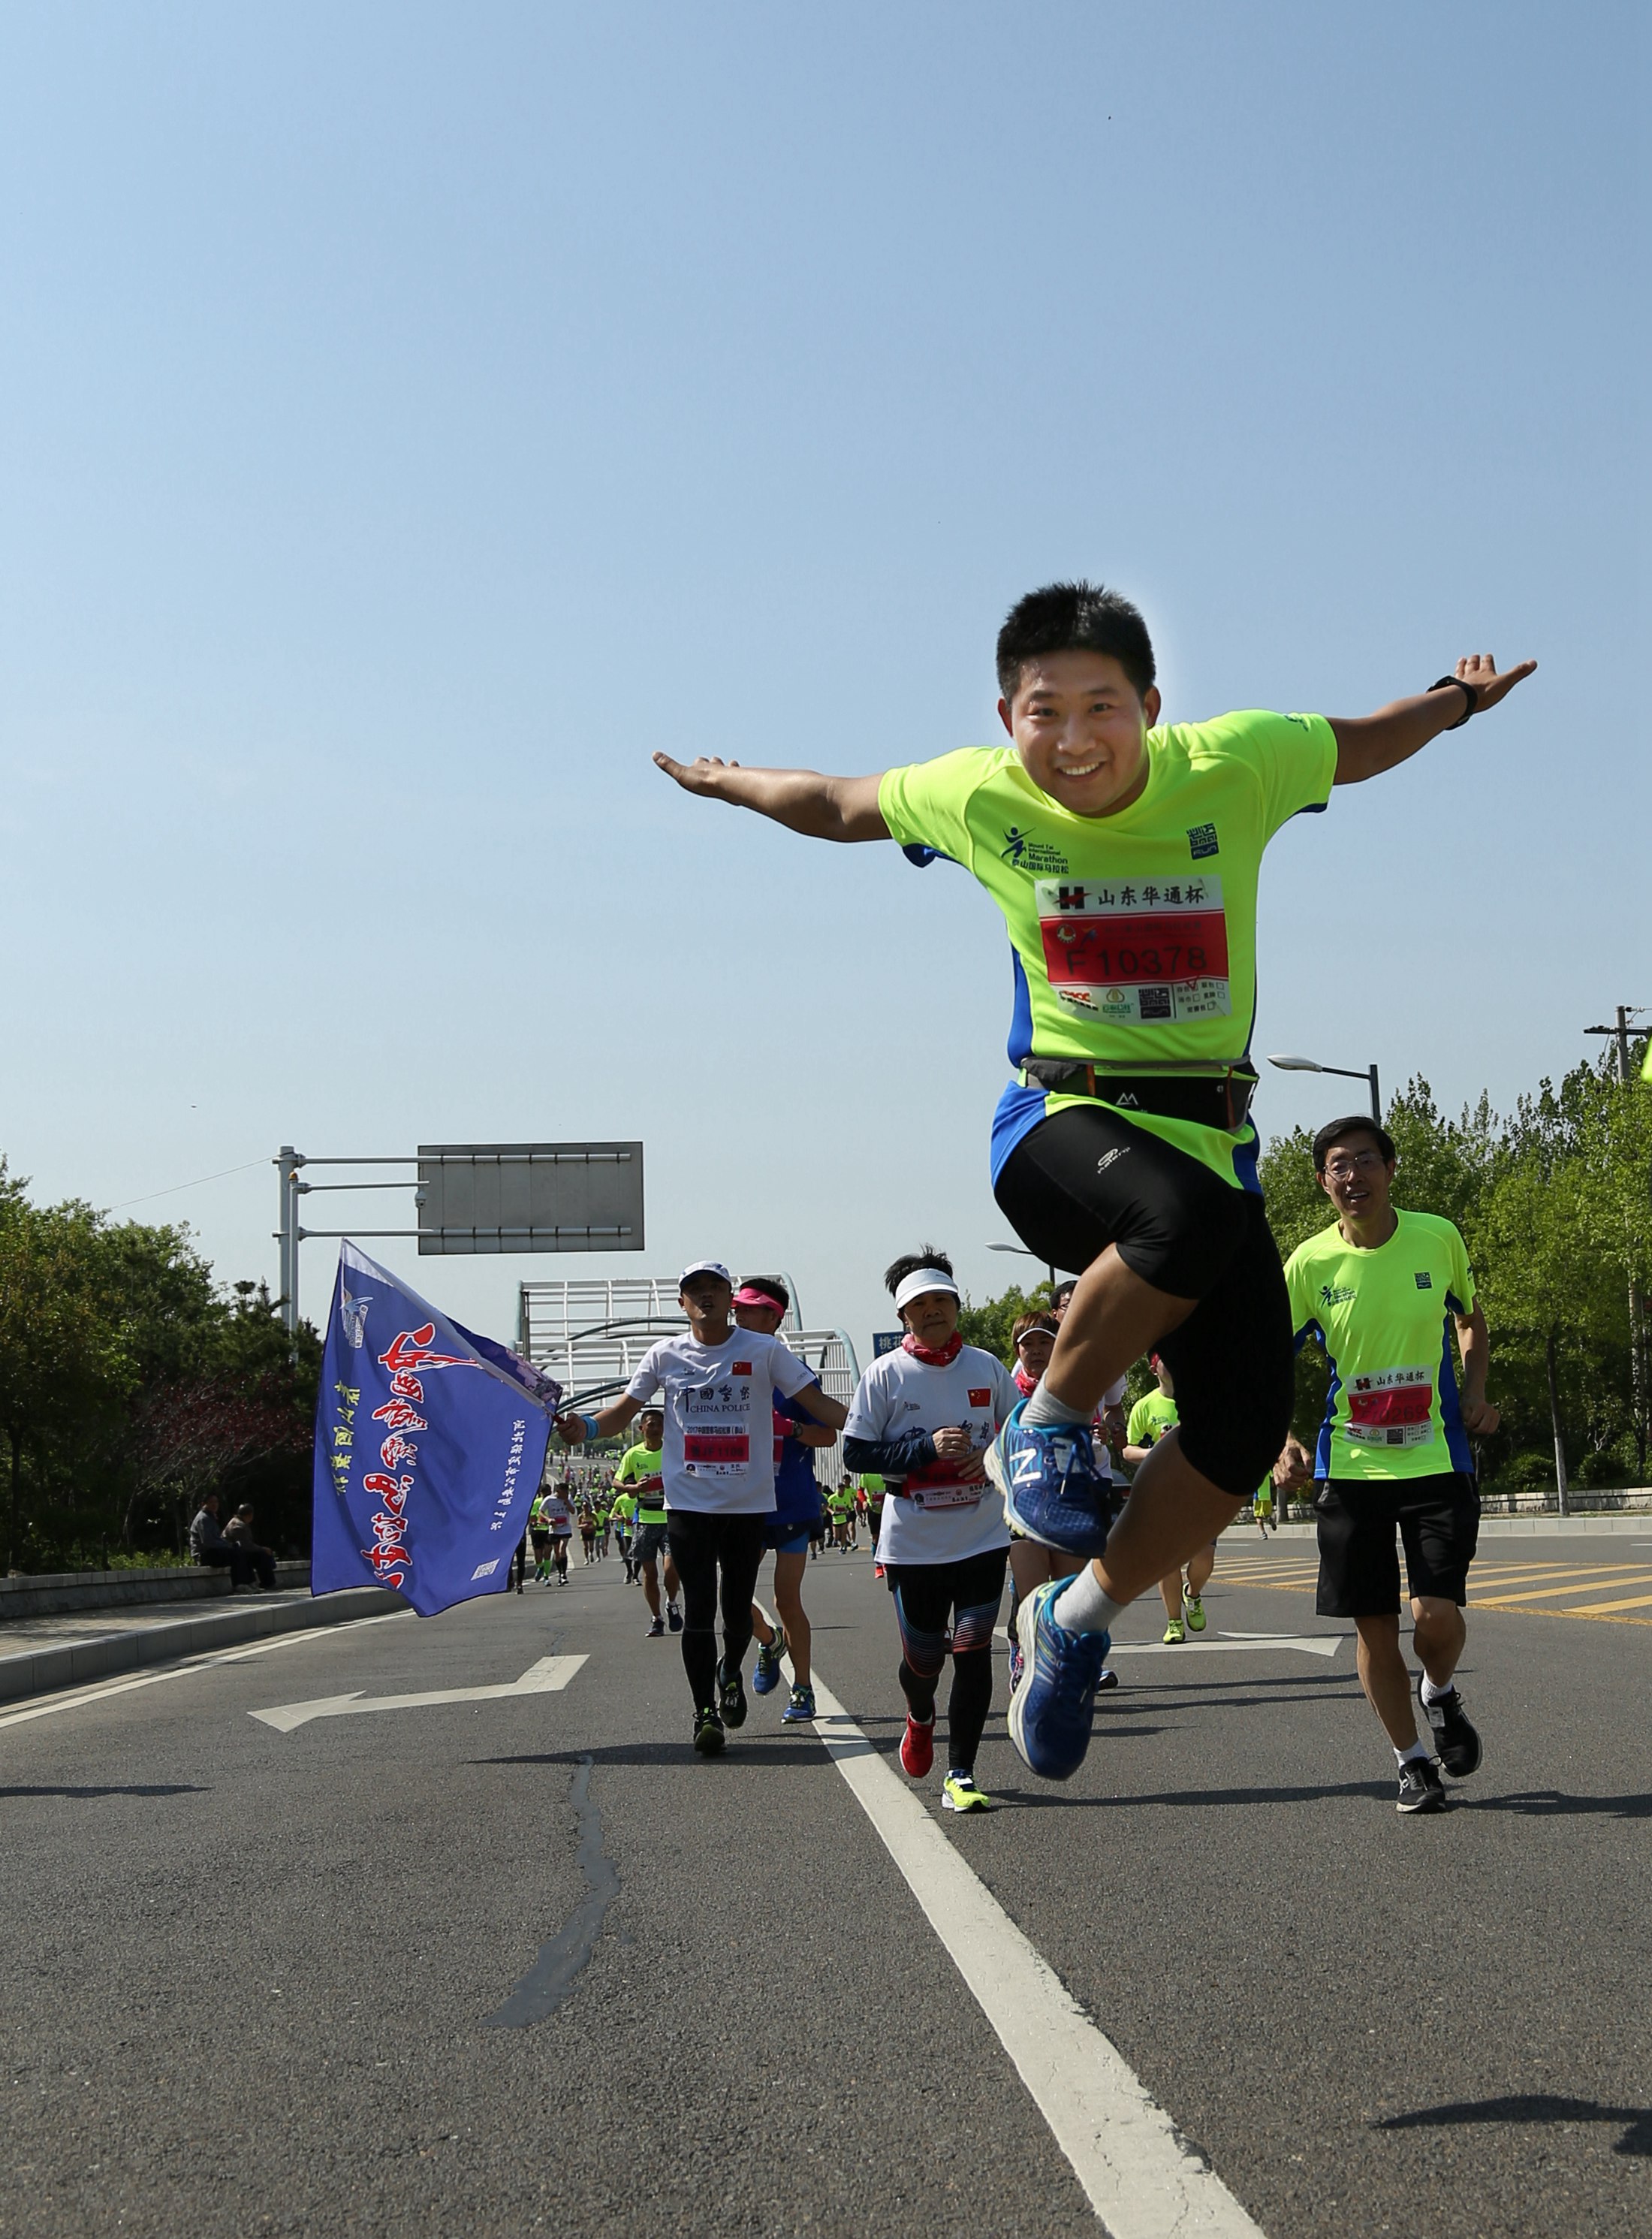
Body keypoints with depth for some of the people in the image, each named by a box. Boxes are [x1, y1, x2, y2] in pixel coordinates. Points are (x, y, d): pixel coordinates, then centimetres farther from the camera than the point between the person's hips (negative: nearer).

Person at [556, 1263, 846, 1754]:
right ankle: (705, 1711, 4)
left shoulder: (764, 1350, 1)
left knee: (738, 1609, 9)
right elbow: (626, 1408, 6)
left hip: (750, 1505, 0)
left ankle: (730, 1673, 39)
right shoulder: (665, 1355, 5)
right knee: (698, 1609, -6)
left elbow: (815, 1401, -1)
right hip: (689, 1505, 0)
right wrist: (586, 1426, -14)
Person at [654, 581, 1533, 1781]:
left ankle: (1079, 1614, 16)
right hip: (1060, 1124, -3)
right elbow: (840, 804, 16)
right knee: (1192, 1215, -39)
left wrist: (1457, 698, 17)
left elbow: (1356, 745, 17)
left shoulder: (1235, 768, -6)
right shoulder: (978, 797, -5)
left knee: (1244, 1429, -10)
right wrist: (729, 782, 28)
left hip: (1211, 1133, 3)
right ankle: (1050, 1425, -13)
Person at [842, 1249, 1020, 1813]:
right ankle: (920, 1719, 44)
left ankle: (959, 1777, 1)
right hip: (912, 1545, -1)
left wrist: (991, 1454, -7)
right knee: (923, 1659, 8)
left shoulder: (986, 1368, 4)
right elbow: (856, 1452, -7)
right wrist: (927, 1449, -19)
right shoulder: (885, 1375, -5)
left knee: (973, 1651, -7)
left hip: (982, 1538, 1)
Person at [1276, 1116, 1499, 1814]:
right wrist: (1285, 1444, -14)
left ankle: (1440, 1695, 24)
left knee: (1437, 1613, -11)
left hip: (1437, 1460, 0)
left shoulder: (1438, 1238, -1)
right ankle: (1412, 1760, 23)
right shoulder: (1309, 1264, -4)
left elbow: (1472, 1322, 16)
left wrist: (1475, 1393, -1)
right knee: (1374, 1626, 3)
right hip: (1349, 1467, 1)